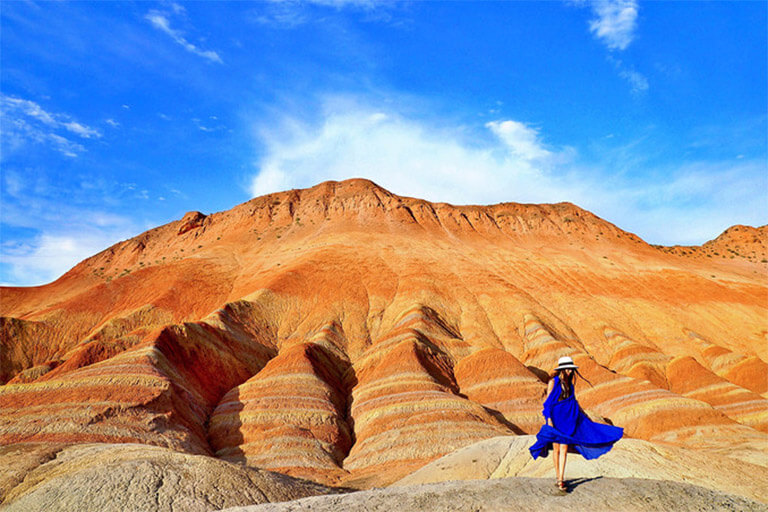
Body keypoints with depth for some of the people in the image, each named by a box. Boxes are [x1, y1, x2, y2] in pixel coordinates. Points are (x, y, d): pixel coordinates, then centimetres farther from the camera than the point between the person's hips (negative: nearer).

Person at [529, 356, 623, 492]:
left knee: (564, 449, -4)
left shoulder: (570, 383, 10)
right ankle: (557, 476, 20)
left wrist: (585, 416, 25)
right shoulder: (553, 382, -6)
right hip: (555, 418, -4)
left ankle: (561, 480, -5)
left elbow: (574, 402, 21)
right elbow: (548, 402, -9)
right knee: (556, 449, 5)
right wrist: (548, 419, -17)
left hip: (568, 419, 4)